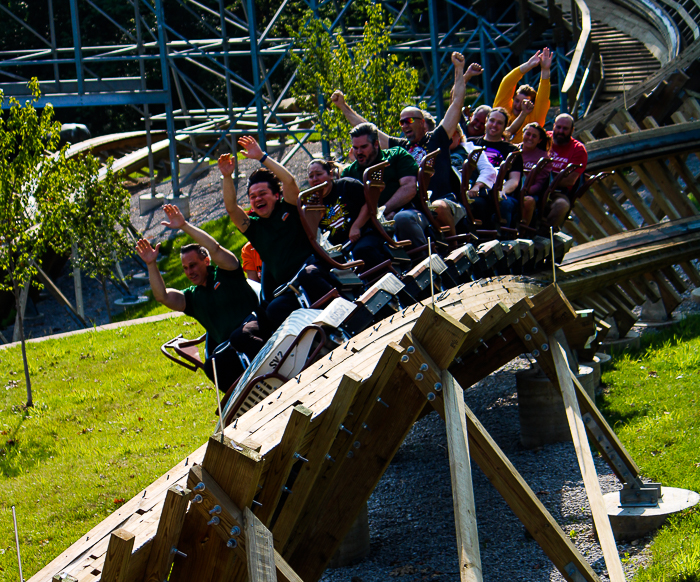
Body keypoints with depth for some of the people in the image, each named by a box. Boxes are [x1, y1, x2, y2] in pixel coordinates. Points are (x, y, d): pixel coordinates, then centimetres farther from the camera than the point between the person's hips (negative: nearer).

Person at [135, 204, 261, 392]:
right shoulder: (192, 297, 23)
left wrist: (185, 227, -12)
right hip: (227, 347, 4)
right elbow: (162, 296, 8)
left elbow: (215, 249, -9)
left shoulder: (226, 274, 10)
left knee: (239, 337, -40)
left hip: (252, 326, -4)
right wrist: (151, 265, -1)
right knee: (213, 365, -30)